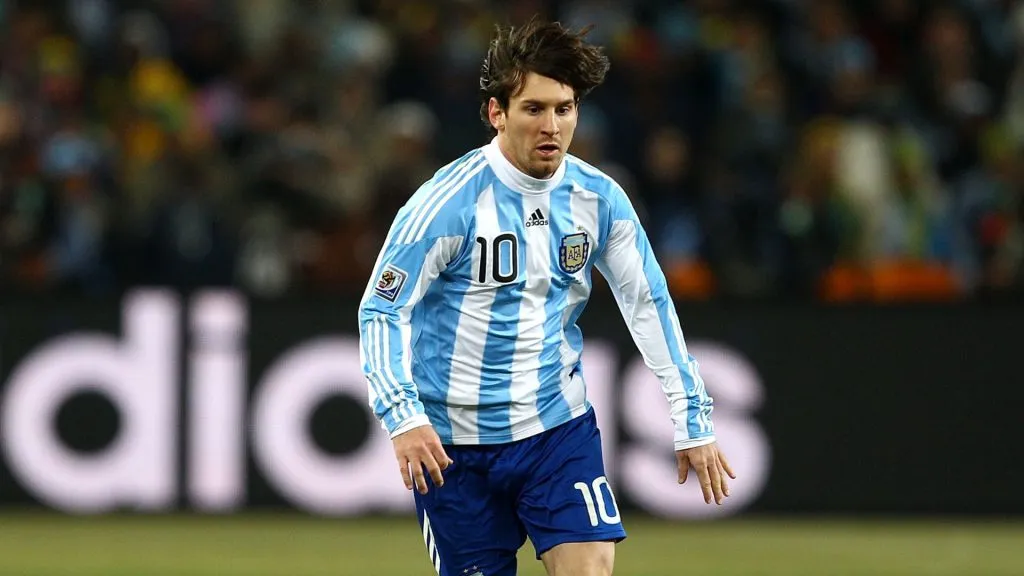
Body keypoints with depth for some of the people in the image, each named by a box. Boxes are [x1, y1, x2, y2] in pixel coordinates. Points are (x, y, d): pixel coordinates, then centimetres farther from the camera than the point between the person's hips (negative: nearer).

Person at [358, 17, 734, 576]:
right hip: (455, 440, -3)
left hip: (560, 424, 3)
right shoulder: (449, 201, -16)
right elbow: (382, 310, -15)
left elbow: (649, 304, 8)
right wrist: (402, 418, -29)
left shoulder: (599, 198, -2)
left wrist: (692, 422, 5)